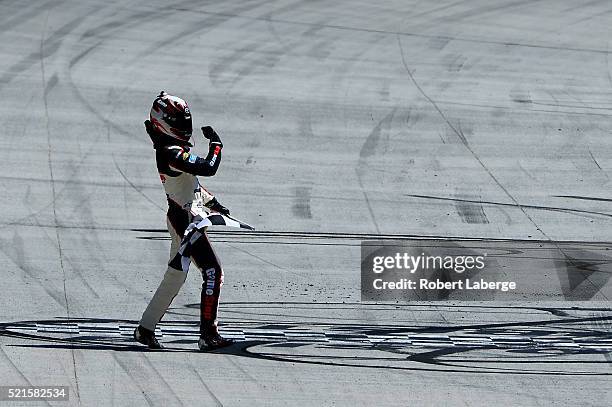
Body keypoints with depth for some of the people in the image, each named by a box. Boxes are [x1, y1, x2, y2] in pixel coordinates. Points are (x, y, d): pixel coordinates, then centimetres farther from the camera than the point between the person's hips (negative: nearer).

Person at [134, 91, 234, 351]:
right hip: (187, 220, -10)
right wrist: (216, 144, -13)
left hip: (179, 218, 10)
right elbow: (208, 169, -30)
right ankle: (208, 335, -11)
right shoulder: (172, 153, -22)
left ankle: (145, 329, 20)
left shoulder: (166, 149, 11)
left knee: (175, 276, 15)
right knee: (213, 273, -10)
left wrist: (213, 203, 27)